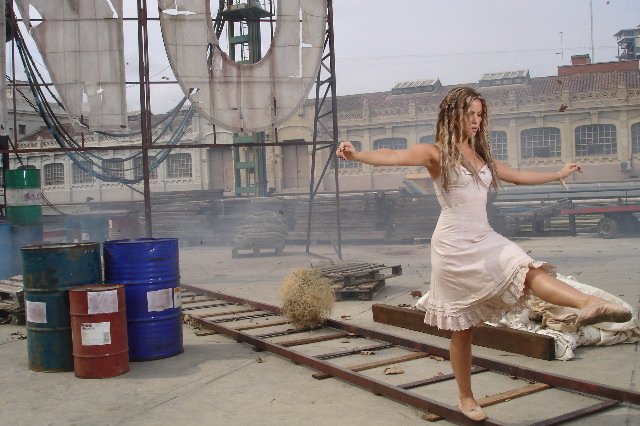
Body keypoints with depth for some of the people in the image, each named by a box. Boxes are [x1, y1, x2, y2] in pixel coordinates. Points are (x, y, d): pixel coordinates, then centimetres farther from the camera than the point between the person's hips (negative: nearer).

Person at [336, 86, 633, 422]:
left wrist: (559, 174, 40)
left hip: (486, 240, 6)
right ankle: (466, 398, 14)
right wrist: (357, 155, -39)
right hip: (454, 245, -6)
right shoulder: (437, 153, -5)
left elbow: (518, 176, 30)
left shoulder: (482, 156, 15)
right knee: (461, 327, 2)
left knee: (531, 270, -22)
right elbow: (395, 156, -22)